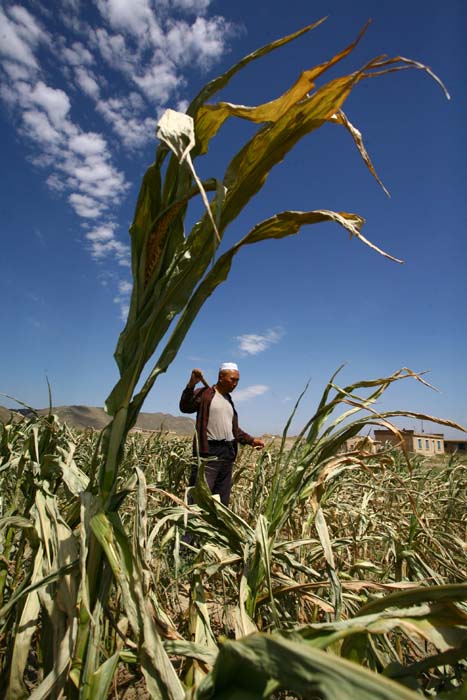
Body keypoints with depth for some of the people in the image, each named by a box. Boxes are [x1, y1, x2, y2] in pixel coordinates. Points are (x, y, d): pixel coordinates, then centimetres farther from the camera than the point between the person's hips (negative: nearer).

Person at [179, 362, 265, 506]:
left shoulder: (229, 400, 20)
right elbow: (185, 407, -19)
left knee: (222, 499, 12)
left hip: (228, 453, 8)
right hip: (208, 451, -7)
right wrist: (191, 385, -29)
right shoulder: (205, 393, -3)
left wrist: (251, 440, 21)